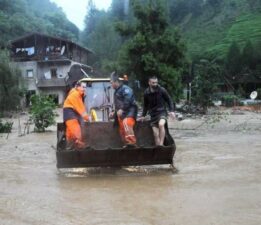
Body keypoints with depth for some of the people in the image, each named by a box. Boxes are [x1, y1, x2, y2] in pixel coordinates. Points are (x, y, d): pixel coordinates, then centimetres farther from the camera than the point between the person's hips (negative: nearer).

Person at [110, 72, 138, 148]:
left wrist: (122, 109, -27)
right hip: (121, 114, 10)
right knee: (122, 130, 7)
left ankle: (132, 142, -36)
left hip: (129, 111, -10)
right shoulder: (117, 92, 23)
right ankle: (127, 144, 11)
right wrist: (114, 113, 27)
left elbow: (128, 100, -24)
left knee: (126, 124, -30)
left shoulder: (125, 88, -8)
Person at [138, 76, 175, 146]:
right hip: (153, 114, 4)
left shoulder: (162, 90, -7)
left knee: (161, 124, -33)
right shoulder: (146, 93, 2)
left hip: (162, 112, -4)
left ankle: (161, 144, -29)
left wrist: (171, 111, -11)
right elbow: (145, 105, 16)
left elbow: (169, 100, 1)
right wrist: (143, 115, 16)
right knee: (156, 134, 2)